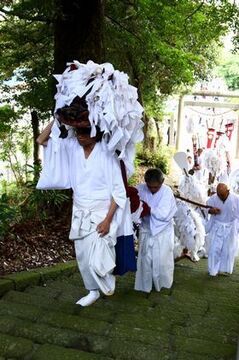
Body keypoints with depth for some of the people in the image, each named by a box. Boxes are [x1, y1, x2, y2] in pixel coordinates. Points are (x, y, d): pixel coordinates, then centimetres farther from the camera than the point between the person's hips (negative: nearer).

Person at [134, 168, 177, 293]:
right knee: (145, 259, 9)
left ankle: (163, 285, 25)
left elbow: (163, 214, -25)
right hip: (146, 230, 3)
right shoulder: (140, 189, -9)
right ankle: (145, 286, 24)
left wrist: (148, 208, -22)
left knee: (162, 260, 5)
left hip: (163, 231, -3)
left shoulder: (167, 191, -18)